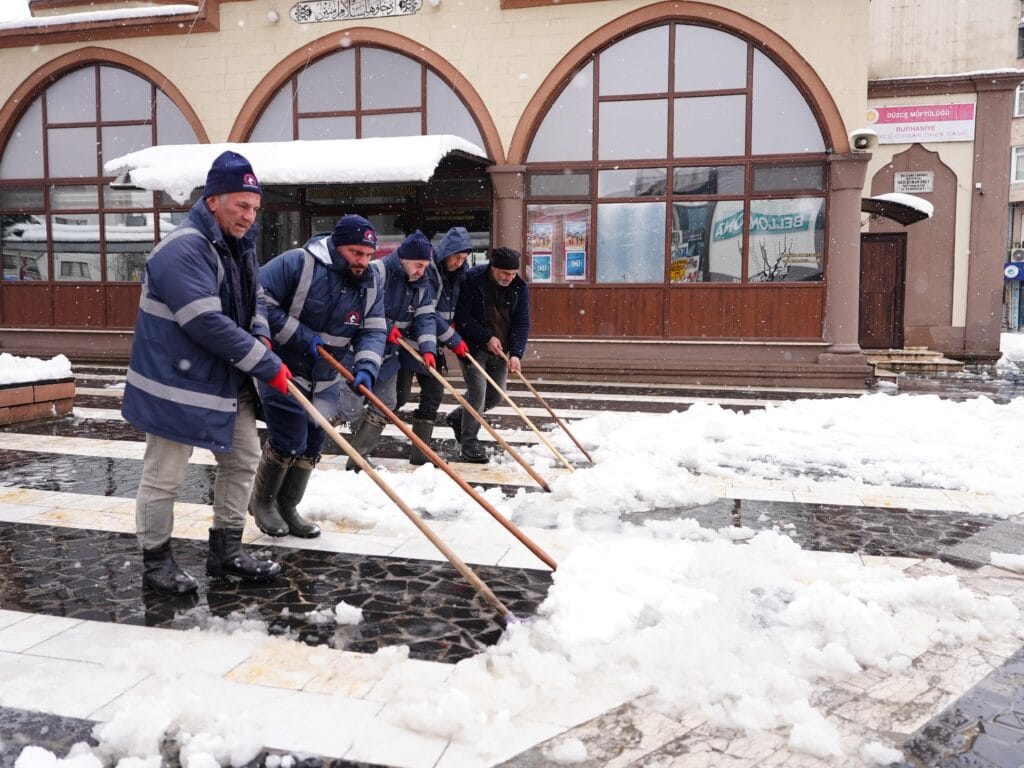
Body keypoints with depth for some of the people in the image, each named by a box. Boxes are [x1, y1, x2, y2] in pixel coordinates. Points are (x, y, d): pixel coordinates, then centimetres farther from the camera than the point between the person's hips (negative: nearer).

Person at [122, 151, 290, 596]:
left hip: (227, 379, 10)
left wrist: (260, 335, -4)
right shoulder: (183, 249, -23)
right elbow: (208, 325, -29)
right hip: (177, 384, -10)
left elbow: (255, 297, 19)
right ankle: (156, 563, 21)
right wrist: (267, 366, -24)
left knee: (243, 459, 15)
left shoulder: (238, 244, 8)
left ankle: (226, 552, 29)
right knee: (164, 478, 3)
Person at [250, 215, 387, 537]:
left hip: (326, 381, 6)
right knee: (288, 443, -8)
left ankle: (287, 507, 30)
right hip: (283, 371, -6)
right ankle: (262, 501, 19)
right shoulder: (297, 263, -20)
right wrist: (301, 337, -23)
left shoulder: (370, 283, -1)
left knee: (310, 448, 11)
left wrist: (365, 368, -24)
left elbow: (373, 331, -4)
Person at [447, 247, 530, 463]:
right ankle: (469, 442, 1)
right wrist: (487, 337, -20)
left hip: (500, 349, 5)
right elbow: (462, 315, -15)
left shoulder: (520, 287, -3)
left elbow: (522, 323, -5)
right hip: (473, 346, -5)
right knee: (478, 391, -13)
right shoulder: (472, 279, -15)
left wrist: (516, 354, -17)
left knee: (495, 396, 9)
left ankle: (458, 417, 34)